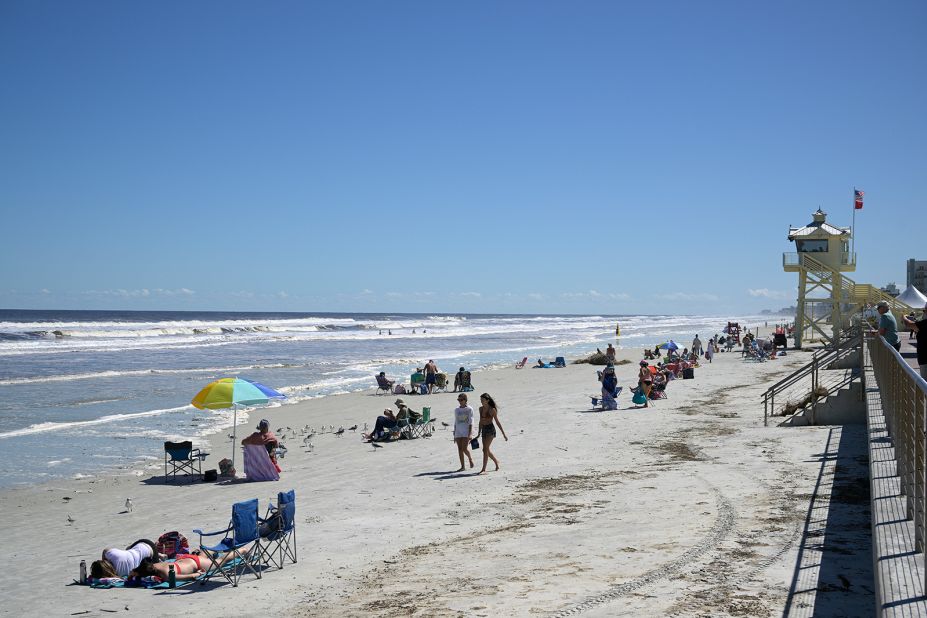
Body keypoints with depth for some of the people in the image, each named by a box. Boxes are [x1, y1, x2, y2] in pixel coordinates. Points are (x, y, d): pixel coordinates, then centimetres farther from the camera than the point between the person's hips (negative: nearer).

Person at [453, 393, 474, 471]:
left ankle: (470, 458, 16)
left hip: (466, 431, -5)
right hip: (458, 432, 5)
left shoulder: (469, 409, -2)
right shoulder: (456, 410, 11)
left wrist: (470, 434, -14)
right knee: (460, 449, 1)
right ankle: (462, 466, 6)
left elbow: (471, 422, -5)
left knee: (465, 448, -14)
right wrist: (454, 435, 14)